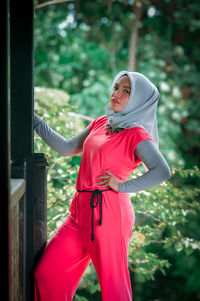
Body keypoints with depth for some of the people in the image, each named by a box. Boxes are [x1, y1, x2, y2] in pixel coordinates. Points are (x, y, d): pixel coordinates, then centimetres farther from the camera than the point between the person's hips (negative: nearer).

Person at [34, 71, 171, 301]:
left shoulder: (137, 134, -5)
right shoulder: (100, 124, 17)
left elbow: (162, 172, -18)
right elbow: (67, 148, 25)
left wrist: (123, 186, -13)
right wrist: (35, 121, 23)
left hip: (108, 213, -7)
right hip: (81, 211, 7)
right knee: (46, 273, 5)